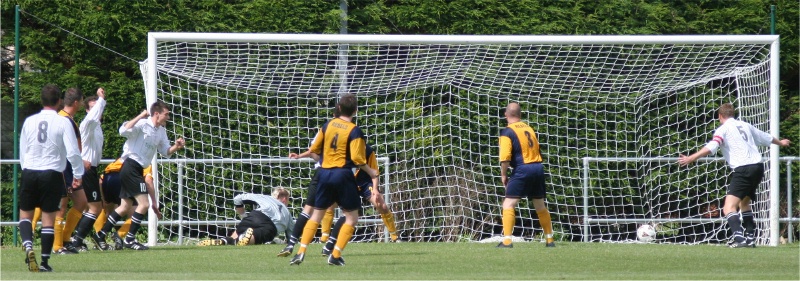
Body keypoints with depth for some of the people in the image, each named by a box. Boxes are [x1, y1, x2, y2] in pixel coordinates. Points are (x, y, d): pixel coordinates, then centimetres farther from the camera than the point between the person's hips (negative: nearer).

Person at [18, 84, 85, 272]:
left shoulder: (30, 121, 4)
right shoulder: (63, 122, -6)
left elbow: (22, 151, 12)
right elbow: (73, 152, -10)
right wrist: (78, 174, 3)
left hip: (29, 173, 2)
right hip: (52, 175, -2)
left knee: (25, 213, 14)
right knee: (48, 217, 4)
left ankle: (28, 245, -13)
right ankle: (45, 262, 3)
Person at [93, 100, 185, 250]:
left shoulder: (161, 131, 14)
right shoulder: (142, 124, -13)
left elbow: (166, 152, 18)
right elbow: (123, 131, -28)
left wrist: (176, 146, -2)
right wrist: (140, 116, -29)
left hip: (137, 169, 10)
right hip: (131, 166, -10)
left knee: (125, 207, 14)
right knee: (144, 204, -12)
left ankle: (100, 235, 22)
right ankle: (129, 239, -5)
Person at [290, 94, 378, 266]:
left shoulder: (328, 125, 4)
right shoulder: (354, 131, -10)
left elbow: (314, 149, 11)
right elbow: (357, 158, -15)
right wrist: (371, 172, 0)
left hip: (325, 173, 5)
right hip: (343, 175, -5)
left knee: (317, 215, 14)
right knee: (352, 218, 7)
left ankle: (301, 252, 3)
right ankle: (335, 255, -3)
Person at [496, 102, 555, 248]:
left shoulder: (507, 132, -5)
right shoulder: (529, 129, 16)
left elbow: (505, 157, -15)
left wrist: (503, 175, -3)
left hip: (522, 170, -6)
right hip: (539, 168, 6)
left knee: (508, 204, -4)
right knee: (540, 206, 18)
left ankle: (507, 240, -16)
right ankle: (550, 240, 25)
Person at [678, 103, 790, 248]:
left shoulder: (723, 129, 0)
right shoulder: (745, 126, 20)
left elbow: (711, 147, -18)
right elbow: (766, 138, 36)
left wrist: (691, 158, -25)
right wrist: (780, 142, 56)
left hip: (743, 169, -8)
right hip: (758, 167, 8)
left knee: (729, 208, -16)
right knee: (744, 202, 29)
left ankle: (738, 237, -38)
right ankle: (750, 237, 28)